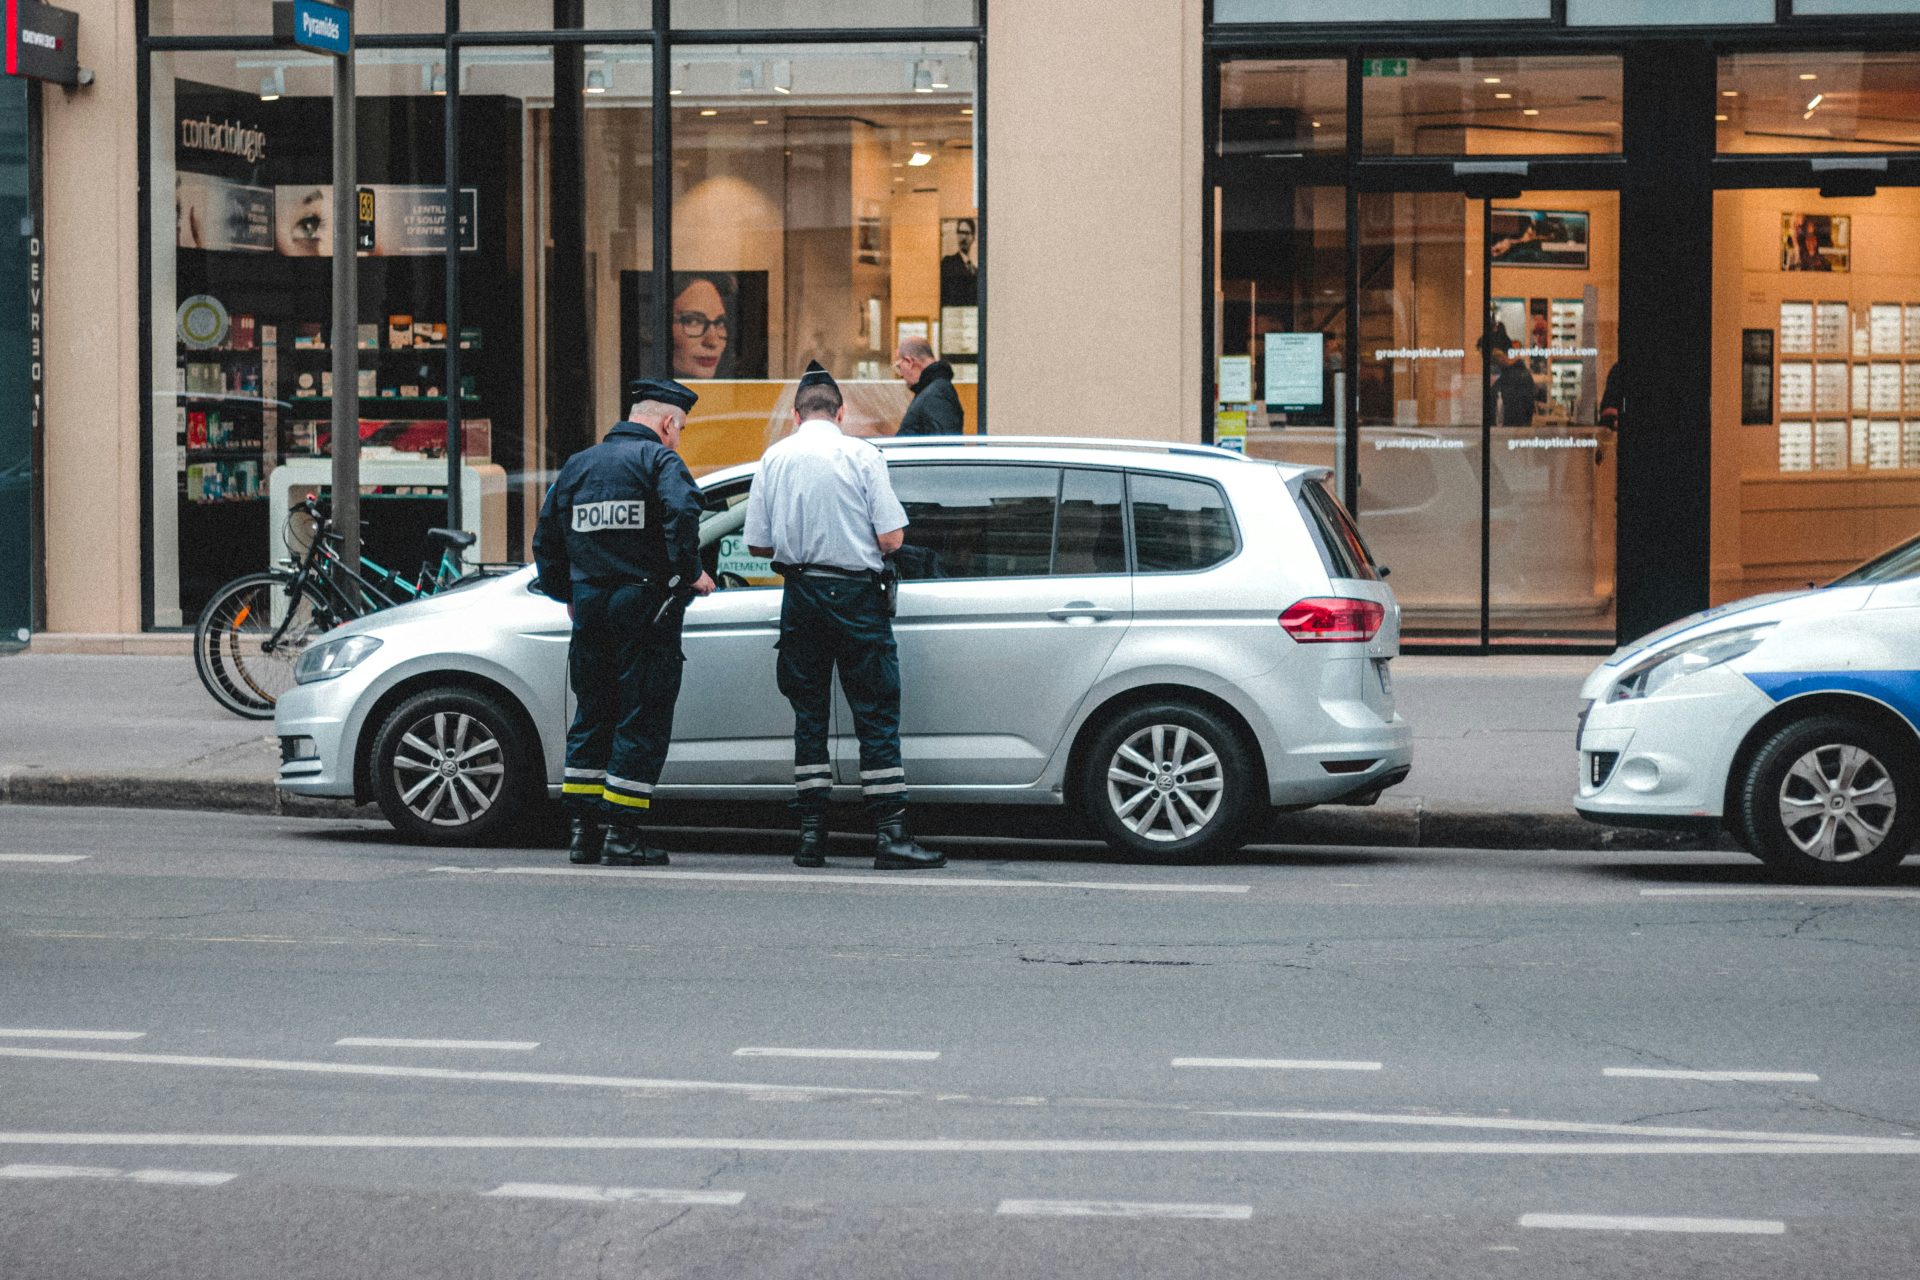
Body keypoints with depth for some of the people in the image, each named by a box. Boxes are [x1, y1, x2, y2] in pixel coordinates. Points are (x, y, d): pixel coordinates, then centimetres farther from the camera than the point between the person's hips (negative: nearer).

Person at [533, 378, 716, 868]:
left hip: (590, 608, 6)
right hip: (643, 607, -6)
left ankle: (584, 829, 13)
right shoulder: (659, 459, -5)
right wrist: (690, 573, -14)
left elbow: (546, 538, 19)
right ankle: (623, 834, -5)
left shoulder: (577, 465, 15)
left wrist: (567, 593, 28)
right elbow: (681, 510, -24)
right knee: (642, 721, -1)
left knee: (591, 717, 14)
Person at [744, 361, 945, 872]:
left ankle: (811, 834, 9)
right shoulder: (861, 455, -6)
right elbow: (892, 539, -9)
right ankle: (890, 835, -7)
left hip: (800, 597, 3)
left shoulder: (774, 458, 4)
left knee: (809, 715, 11)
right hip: (856, 595, -3)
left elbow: (758, 544, 5)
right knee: (876, 716, -1)